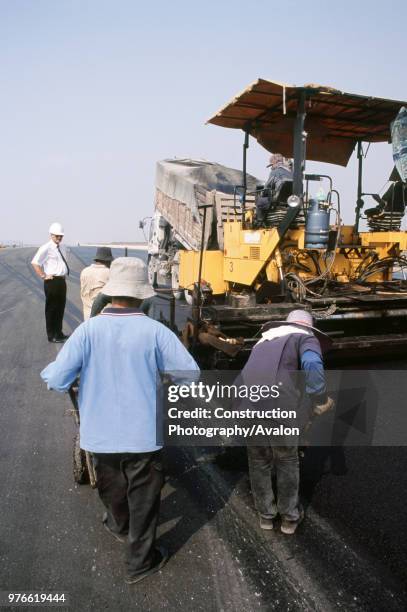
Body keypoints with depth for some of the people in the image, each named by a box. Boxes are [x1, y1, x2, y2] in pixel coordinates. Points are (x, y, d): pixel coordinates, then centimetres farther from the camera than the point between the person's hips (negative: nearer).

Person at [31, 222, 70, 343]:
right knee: (52, 309, 1)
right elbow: (35, 262, -19)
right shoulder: (46, 248, -13)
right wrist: (43, 276, -18)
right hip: (52, 281, -8)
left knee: (61, 307, 17)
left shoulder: (62, 247, 12)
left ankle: (58, 332, 30)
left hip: (62, 280, 8)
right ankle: (51, 335, 11)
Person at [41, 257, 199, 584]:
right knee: (143, 499, 18)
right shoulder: (155, 331, -18)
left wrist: (48, 371, 7)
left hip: (101, 434, 3)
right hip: (144, 434, -2)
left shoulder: (88, 329, -16)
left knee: (111, 487, 30)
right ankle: (141, 562, 33)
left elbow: (57, 380, -16)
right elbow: (191, 375, -13)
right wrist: (163, 371, 8)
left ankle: (120, 525, 57)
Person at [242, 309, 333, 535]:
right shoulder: (306, 338, 10)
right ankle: (290, 516, 35)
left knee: (258, 460, 23)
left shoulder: (264, 341, 29)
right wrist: (320, 400, -4)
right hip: (279, 409, -5)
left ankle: (266, 514, 39)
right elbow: (312, 366, -14)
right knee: (287, 460, 19)